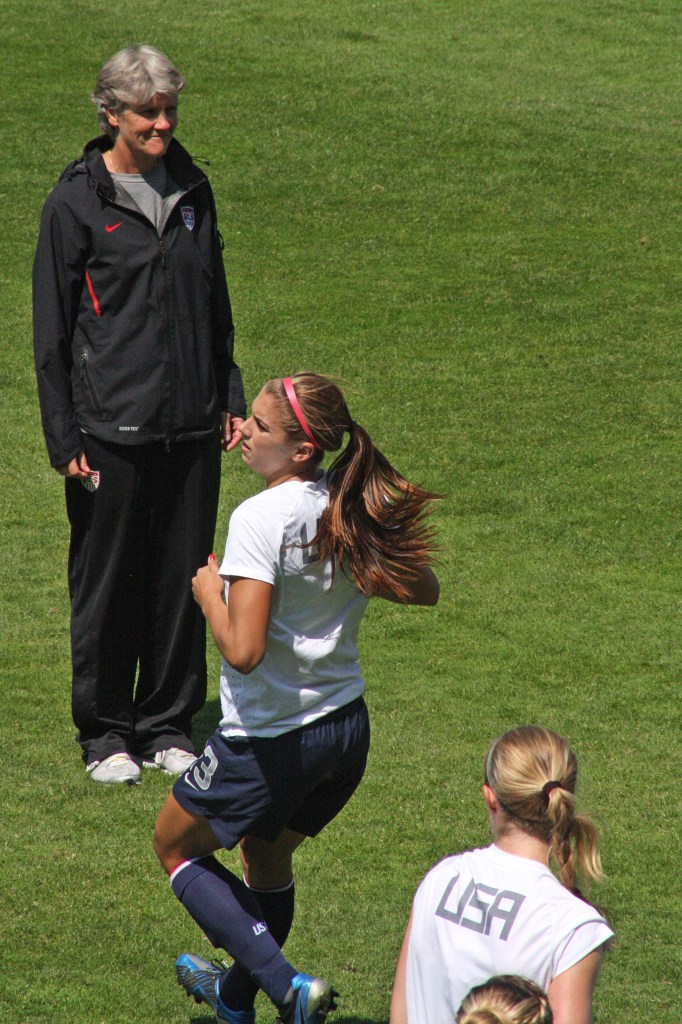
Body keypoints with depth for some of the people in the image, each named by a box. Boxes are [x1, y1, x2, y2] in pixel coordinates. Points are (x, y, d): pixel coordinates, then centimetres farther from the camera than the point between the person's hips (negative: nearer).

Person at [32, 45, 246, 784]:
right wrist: (63, 437, -7)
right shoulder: (77, 202, -5)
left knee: (183, 581, 8)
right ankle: (105, 733, 15)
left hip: (191, 427, 4)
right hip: (112, 431, -4)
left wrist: (230, 398, 15)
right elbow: (51, 330, -3)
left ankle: (169, 724, 21)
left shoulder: (190, 190, 9)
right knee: (108, 584, 2)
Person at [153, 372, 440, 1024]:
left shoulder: (261, 519, -24)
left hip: (269, 740, -7)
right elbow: (422, 589, 9)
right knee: (267, 859, 30)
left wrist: (210, 594, -11)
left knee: (175, 846, 17)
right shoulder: (354, 506, -4)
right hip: (346, 728, 7)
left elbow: (243, 651, -29)